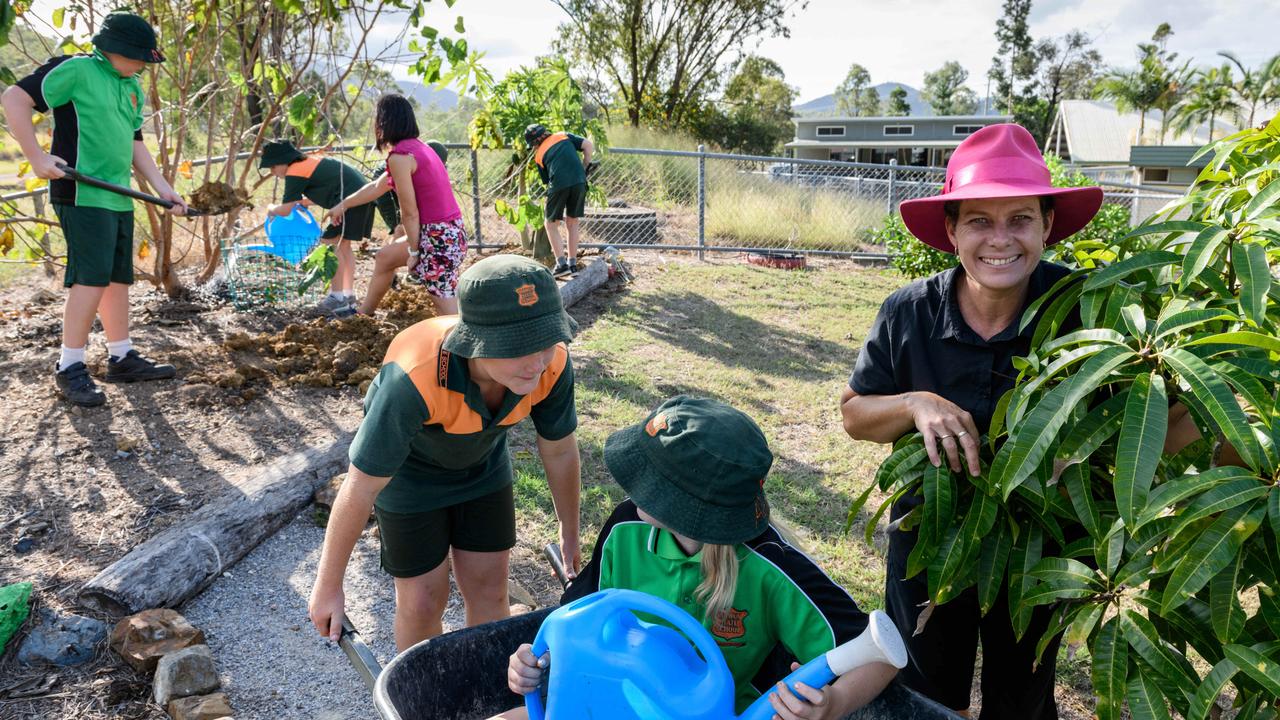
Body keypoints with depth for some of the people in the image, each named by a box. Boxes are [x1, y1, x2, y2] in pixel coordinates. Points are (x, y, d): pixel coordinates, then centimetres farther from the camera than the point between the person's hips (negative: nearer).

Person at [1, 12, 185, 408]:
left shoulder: (132, 87, 17)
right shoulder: (75, 69, -8)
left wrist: (163, 188, 13)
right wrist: (37, 157, -17)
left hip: (119, 197, 8)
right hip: (82, 194, -8)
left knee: (119, 277, 11)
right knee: (92, 277, -11)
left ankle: (121, 357, 21)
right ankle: (70, 368, -2)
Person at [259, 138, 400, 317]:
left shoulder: (294, 173, -6)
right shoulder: (309, 162, 21)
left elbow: (285, 210, -4)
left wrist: (271, 208, 16)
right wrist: (298, 202, 22)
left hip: (351, 198, -10)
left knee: (332, 244, -5)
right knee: (343, 245, 16)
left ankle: (337, 297, -2)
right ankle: (349, 296, 21)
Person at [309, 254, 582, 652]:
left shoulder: (552, 362, -30)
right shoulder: (414, 379, -43)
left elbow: (560, 451, -10)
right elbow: (360, 489, -29)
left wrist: (570, 534, 4)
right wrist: (328, 584, -16)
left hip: (482, 464, 4)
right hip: (409, 469, -3)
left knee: (488, 590, 10)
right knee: (423, 601, 6)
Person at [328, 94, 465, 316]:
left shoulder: (399, 156, -15)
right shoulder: (418, 147, 14)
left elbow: (410, 213, -15)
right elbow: (377, 187, 27)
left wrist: (414, 252, -4)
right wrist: (343, 205, 36)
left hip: (439, 238, -10)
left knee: (449, 312, -7)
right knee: (385, 257, 29)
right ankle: (362, 316, 46)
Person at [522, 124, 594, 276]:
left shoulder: (539, 155, 21)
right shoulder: (564, 136, 23)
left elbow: (547, 182, 22)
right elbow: (589, 146, 9)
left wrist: (561, 214, 28)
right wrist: (584, 168, 20)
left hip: (559, 184, -2)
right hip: (579, 182, 2)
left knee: (551, 224, 16)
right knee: (572, 222, 19)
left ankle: (561, 263, 6)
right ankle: (572, 263, 22)